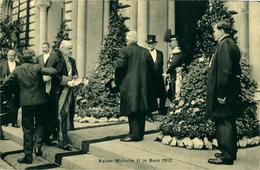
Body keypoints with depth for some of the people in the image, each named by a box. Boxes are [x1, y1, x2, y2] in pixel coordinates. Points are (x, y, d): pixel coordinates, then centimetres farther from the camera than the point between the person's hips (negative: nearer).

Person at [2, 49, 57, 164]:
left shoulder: (17, 70, 1)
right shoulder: (37, 67, -6)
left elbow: (5, 84, 4)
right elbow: (52, 72, -19)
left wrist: (11, 91, 23)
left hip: (26, 102, 1)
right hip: (39, 100, -1)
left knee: (27, 129, 7)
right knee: (40, 124, 20)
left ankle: (28, 156, 10)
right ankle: (38, 145, 2)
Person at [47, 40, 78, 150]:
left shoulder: (71, 60, 16)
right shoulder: (54, 57, -8)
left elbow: (75, 73, 26)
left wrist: (75, 80, 2)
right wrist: (66, 82, -17)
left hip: (69, 92, 7)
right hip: (59, 92, -7)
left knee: (68, 115, 9)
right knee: (61, 116, -6)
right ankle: (62, 142, 1)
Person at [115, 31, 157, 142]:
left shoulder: (125, 50, -7)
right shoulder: (145, 51, 8)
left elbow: (119, 66, -14)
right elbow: (152, 68, 8)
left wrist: (117, 81, 1)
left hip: (130, 85, -5)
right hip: (144, 85, 5)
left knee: (132, 110, -2)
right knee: (141, 110, 11)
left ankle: (134, 134, -3)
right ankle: (140, 134, 17)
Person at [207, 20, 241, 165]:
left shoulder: (224, 45, -15)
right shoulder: (231, 44, 16)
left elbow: (224, 71, -22)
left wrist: (221, 94, -22)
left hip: (225, 93, -10)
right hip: (232, 92, 10)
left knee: (223, 123, -5)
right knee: (229, 123, 16)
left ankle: (227, 156, 1)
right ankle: (230, 152, 27)